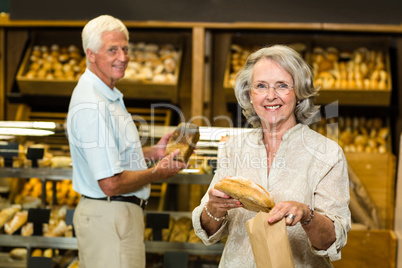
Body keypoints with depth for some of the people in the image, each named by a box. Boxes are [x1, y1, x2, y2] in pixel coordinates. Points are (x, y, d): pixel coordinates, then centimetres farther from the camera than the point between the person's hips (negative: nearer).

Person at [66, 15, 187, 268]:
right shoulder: (92, 105, -22)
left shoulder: (109, 95, 12)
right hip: (109, 218, -11)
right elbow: (111, 183, -25)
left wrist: (153, 152, 11)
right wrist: (157, 173, -11)